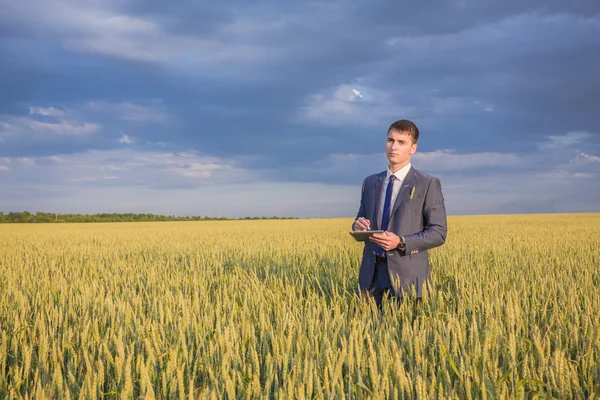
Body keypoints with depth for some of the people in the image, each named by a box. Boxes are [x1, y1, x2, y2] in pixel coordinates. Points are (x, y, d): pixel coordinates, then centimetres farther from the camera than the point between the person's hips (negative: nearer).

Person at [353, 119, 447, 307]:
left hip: (407, 275, -4)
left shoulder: (428, 184, -2)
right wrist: (359, 225, -5)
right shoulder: (370, 182, 13)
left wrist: (401, 242, -20)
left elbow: (438, 233, -6)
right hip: (372, 273, 4)